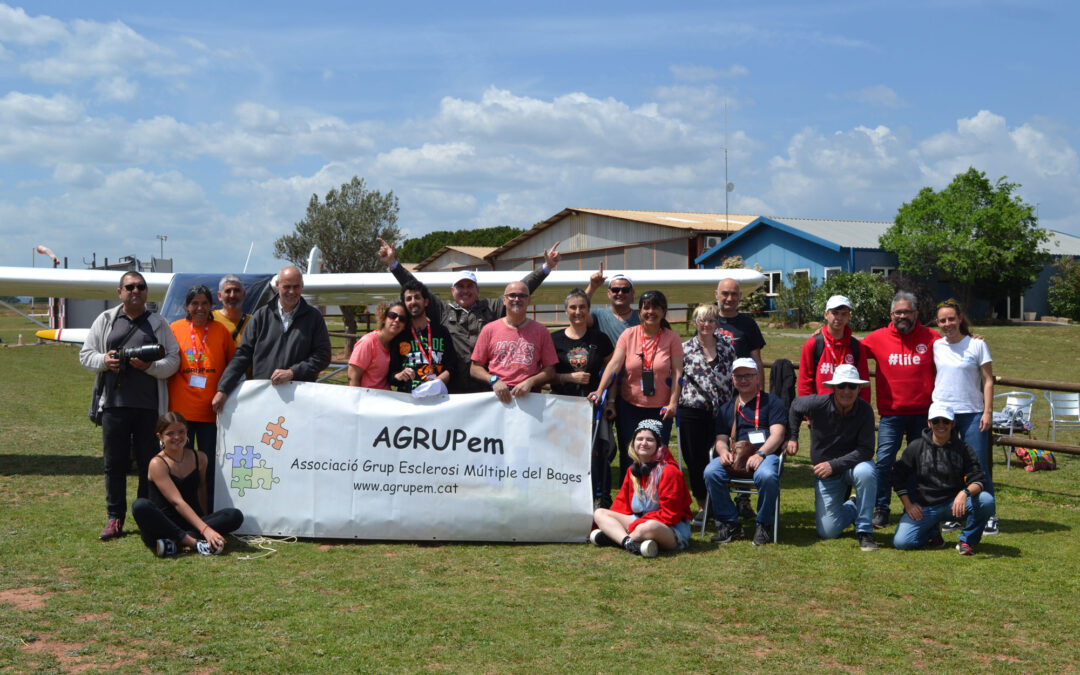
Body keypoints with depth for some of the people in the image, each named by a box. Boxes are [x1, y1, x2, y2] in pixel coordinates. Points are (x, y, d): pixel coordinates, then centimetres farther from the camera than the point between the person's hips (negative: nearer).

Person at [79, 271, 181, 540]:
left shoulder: (159, 323, 9)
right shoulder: (105, 320, 12)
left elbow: (173, 360, 3)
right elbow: (85, 354, 13)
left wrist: (150, 366, -14)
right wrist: (103, 361, -7)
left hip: (149, 406, -1)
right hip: (114, 404, 1)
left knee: (149, 464, 2)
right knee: (114, 464, 5)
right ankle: (115, 518, 14)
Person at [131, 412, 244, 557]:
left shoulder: (199, 458, 7)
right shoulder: (157, 464, -9)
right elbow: (177, 502, -19)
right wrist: (205, 529, -28)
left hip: (191, 524, 5)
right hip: (161, 526, -4)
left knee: (235, 515, -19)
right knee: (140, 506, -35)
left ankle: (175, 542, -29)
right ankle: (194, 542, -35)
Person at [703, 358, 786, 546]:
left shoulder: (771, 402, 11)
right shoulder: (726, 408, 25)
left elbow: (777, 434, -2)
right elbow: (721, 438, 18)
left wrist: (760, 454, -19)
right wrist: (723, 451, -7)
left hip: (765, 454, -3)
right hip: (734, 458, 3)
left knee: (767, 475, -38)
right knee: (711, 472, -28)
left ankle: (764, 525, -15)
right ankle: (729, 523, -14)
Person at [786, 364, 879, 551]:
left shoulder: (865, 410, -18)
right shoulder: (817, 404, -16)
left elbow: (866, 450, -21)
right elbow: (795, 406, 7)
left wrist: (834, 465, -27)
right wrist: (792, 438, 2)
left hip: (853, 464, -1)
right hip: (824, 473, 1)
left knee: (866, 472, -40)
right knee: (828, 532, -7)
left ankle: (864, 530, -20)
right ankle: (852, 507, 28)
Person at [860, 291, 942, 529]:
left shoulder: (931, 338, 3)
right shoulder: (878, 338, 3)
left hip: (922, 413, 1)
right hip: (891, 413, -1)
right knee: (884, 461, -8)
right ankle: (880, 511, 1)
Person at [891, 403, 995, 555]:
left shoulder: (963, 448, 2)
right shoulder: (916, 447, 2)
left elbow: (978, 479, -7)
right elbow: (898, 477, 8)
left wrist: (966, 492, -29)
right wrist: (908, 505, -3)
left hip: (953, 504, 0)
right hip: (923, 507, 0)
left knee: (987, 500, -28)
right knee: (901, 542, -22)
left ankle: (967, 540, -2)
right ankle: (933, 531, 13)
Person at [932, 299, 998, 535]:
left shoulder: (977, 345, 0)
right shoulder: (936, 347, 8)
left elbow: (988, 380, 0)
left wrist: (988, 412, -7)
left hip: (972, 413, -3)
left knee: (979, 466, -5)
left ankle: (989, 515, 6)